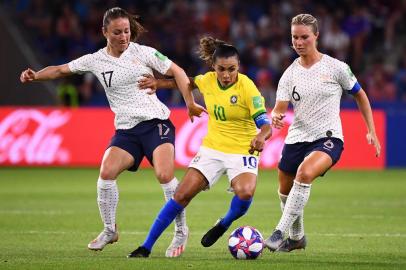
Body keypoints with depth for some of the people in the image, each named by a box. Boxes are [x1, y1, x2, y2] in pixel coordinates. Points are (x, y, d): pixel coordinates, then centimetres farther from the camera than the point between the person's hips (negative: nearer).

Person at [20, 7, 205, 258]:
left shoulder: (142, 52, -2)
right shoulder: (95, 60, 5)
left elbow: (176, 71, 2)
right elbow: (61, 69, 12)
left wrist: (190, 103, -7)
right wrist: (36, 75, -5)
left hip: (156, 122, -3)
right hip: (126, 130, 3)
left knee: (165, 175, -22)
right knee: (106, 173, -18)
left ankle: (181, 232, -3)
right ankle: (110, 230, 4)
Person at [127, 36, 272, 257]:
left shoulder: (247, 87, -18)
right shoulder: (208, 81, -4)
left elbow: (265, 125, -22)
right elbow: (191, 83, 22)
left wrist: (261, 137, -44)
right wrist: (159, 84, 16)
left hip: (242, 151, -4)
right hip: (212, 148, 4)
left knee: (245, 192, -32)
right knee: (182, 194, -5)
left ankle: (224, 225, 1)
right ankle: (147, 246, 3)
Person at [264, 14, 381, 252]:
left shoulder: (335, 67, -5)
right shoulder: (290, 74, 2)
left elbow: (360, 96, 7)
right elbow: (279, 109, -4)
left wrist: (372, 132, 3)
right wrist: (275, 118, -29)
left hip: (328, 138, -5)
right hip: (297, 139, 5)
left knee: (305, 172, -33)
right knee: (285, 191, 13)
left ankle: (280, 232, -30)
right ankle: (297, 237, 40)